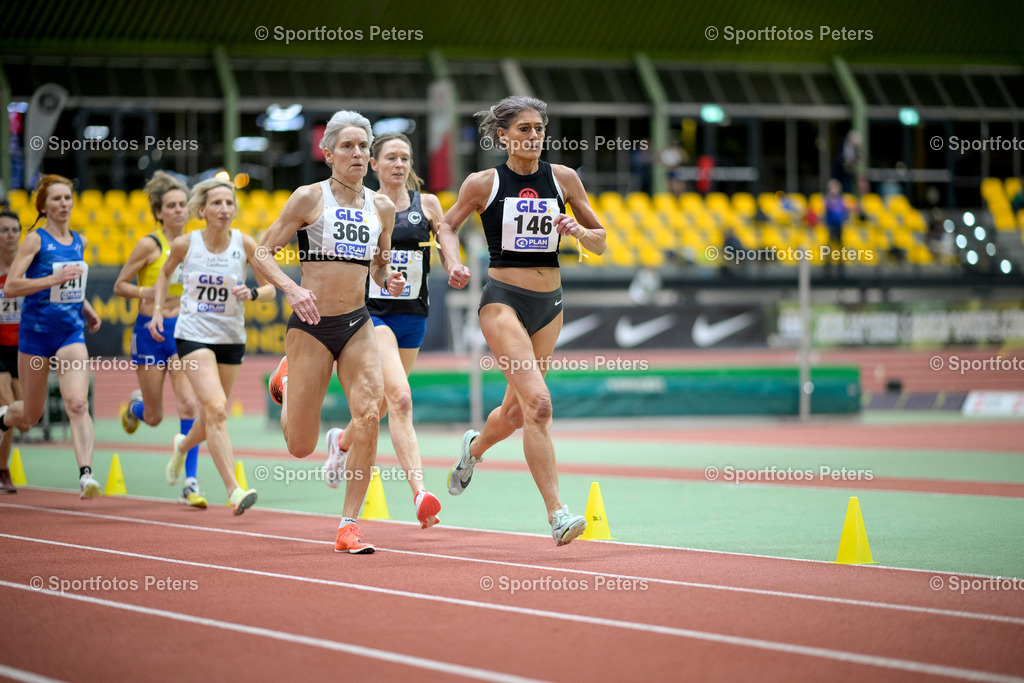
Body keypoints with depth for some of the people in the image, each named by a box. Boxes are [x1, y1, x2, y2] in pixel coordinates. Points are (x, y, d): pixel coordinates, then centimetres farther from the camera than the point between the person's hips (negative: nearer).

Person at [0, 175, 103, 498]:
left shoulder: (80, 242, 9)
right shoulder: (36, 240, -8)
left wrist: (86, 308, 13)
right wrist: (55, 279, -25)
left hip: (71, 332, 3)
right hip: (35, 332, -3)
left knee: (78, 404, -18)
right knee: (31, 415, 11)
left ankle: (86, 474, -24)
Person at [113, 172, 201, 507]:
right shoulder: (149, 244, -8)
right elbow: (120, 285, -3)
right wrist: (144, 292, -21)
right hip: (151, 329, -3)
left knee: (190, 404, -15)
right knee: (154, 417, 7)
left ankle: (189, 482, -10)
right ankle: (135, 406, 46)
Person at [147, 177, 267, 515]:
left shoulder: (245, 244, -8)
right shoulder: (185, 244, -8)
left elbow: (269, 287, 1)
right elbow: (165, 273, 14)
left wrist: (251, 293, -20)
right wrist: (158, 309, 4)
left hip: (231, 338, 3)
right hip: (193, 334, -3)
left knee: (211, 419, 14)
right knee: (216, 409, -20)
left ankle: (183, 444, 50)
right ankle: (234, 491, -22)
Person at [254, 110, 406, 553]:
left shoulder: (381, 207, 9)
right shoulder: (309, 198, -3)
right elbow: (262, 255, -3)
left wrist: (389, 281, -1)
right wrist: (292, 288, -20)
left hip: (358, 325, 3)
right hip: (311, 324, -3)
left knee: (369, 414, -20)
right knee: (300, 447, 2)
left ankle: (348, 526, -9)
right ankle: (287, 380, 38)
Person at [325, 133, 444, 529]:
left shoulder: (428, 204, 6)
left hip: (412, 314, 4)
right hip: (371, 312, -4)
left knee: (383, 403, 14)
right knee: (400, 397, -22)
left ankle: (342, 441, 48)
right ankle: (420, 492, -29)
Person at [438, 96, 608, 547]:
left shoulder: (563, 179, 4)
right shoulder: (483, 183, -3)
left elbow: (600, 242, 10)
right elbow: (447, 226, 12)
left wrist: (580, 231, -11)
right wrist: (453, 263, -7)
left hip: (549, 305, 5)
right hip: (503, 301, -5)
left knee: (516, 409, 16)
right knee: (538, 402, -20)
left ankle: (475, 447, 51)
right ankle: (557, 513, -20)